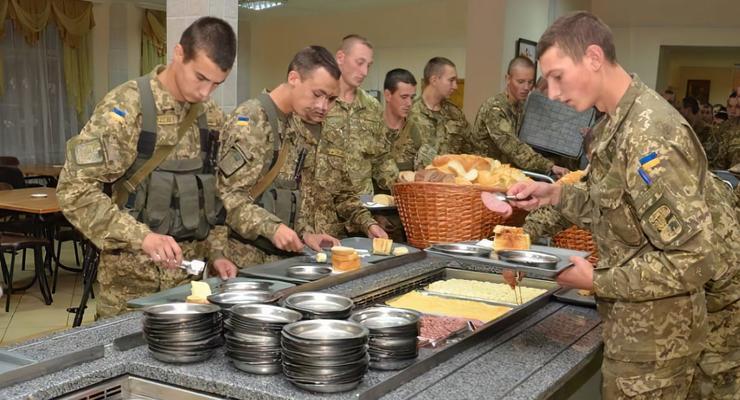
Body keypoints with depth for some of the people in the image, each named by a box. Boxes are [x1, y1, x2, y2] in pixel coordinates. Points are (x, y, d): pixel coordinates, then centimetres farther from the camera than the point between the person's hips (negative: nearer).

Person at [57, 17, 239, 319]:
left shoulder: (211, 117, 4)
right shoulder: (125, 107, -14)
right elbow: (75, 190, -18)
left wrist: (215, 251, 4)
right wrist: (141, 236, -26)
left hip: (190, 270, 5)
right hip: (132, 273, -5)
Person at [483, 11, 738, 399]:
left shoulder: (649, 134, -26)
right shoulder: (619, 121, 4)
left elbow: (697, 258, -27)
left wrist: (599, 281, -19)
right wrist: (557, 195, -1)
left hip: (653, 329, -9)